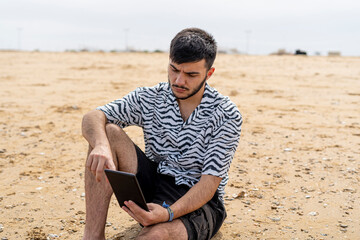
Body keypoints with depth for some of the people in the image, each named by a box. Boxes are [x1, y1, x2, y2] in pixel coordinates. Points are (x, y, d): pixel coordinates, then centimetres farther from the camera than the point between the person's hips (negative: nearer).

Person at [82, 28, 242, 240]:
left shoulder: (226, 115, -12)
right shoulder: (150, 98, -1)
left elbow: (210, 182, -17)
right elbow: (92, 117, -8)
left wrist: (168, 213, -36)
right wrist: (101, 145, -33)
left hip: (199, 202, -4)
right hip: (153, 182, 5)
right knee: (109, 132, -19)